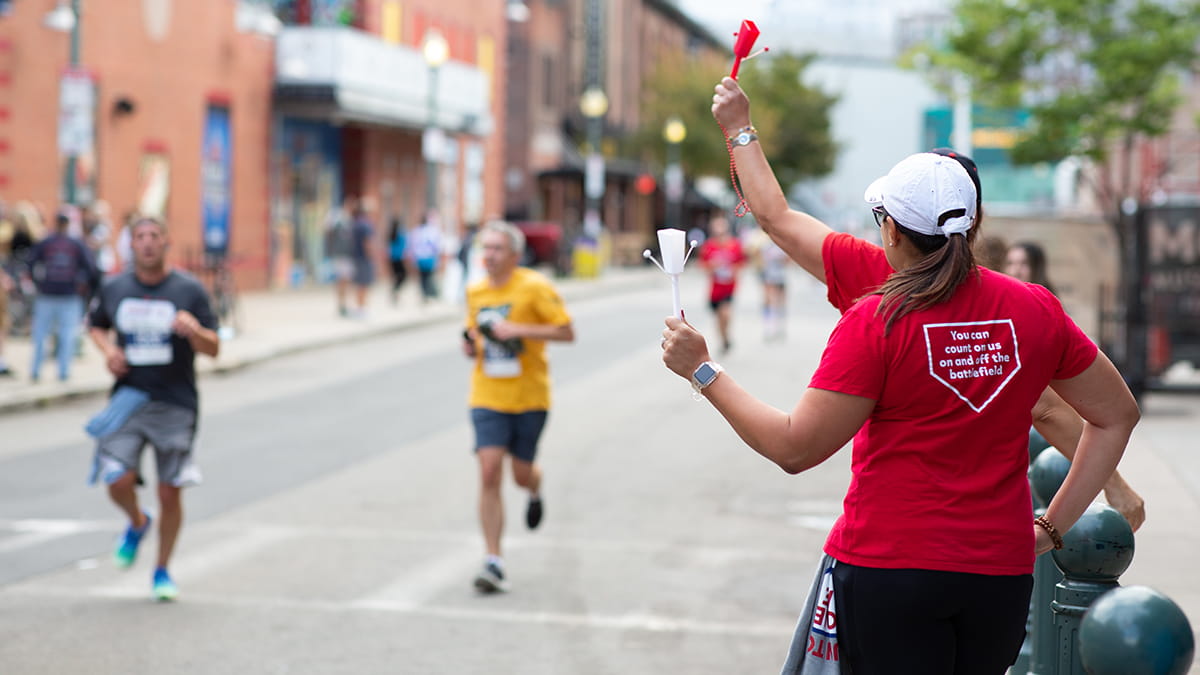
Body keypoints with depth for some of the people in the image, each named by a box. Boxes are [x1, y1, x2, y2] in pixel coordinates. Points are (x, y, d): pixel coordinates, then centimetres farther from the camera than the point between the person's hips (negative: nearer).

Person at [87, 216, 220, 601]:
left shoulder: (190, 290, -3)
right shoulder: (114, 289, 5)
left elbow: (213, 349, -5)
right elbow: (97, 326, 23)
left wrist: (194, 330, -26)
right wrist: (108, 349, 1)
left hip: (175, 405, -1)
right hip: (127, 399, 2)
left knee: (170, 493, 1)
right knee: (118, 482, -13)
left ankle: (162, 571, 21)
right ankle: (137, 524, 23)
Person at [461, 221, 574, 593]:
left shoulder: (535, 287, -9)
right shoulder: (475, 292, 7)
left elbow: (566, 332, -11)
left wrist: (520, 329, -21)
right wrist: (471, 346, -2)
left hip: (529, 397, -3)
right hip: (488, 398, 3)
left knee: (522, 474, 7)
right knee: (489, 474, -10)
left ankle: (535, 490, 48)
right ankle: (493, 562, -8)